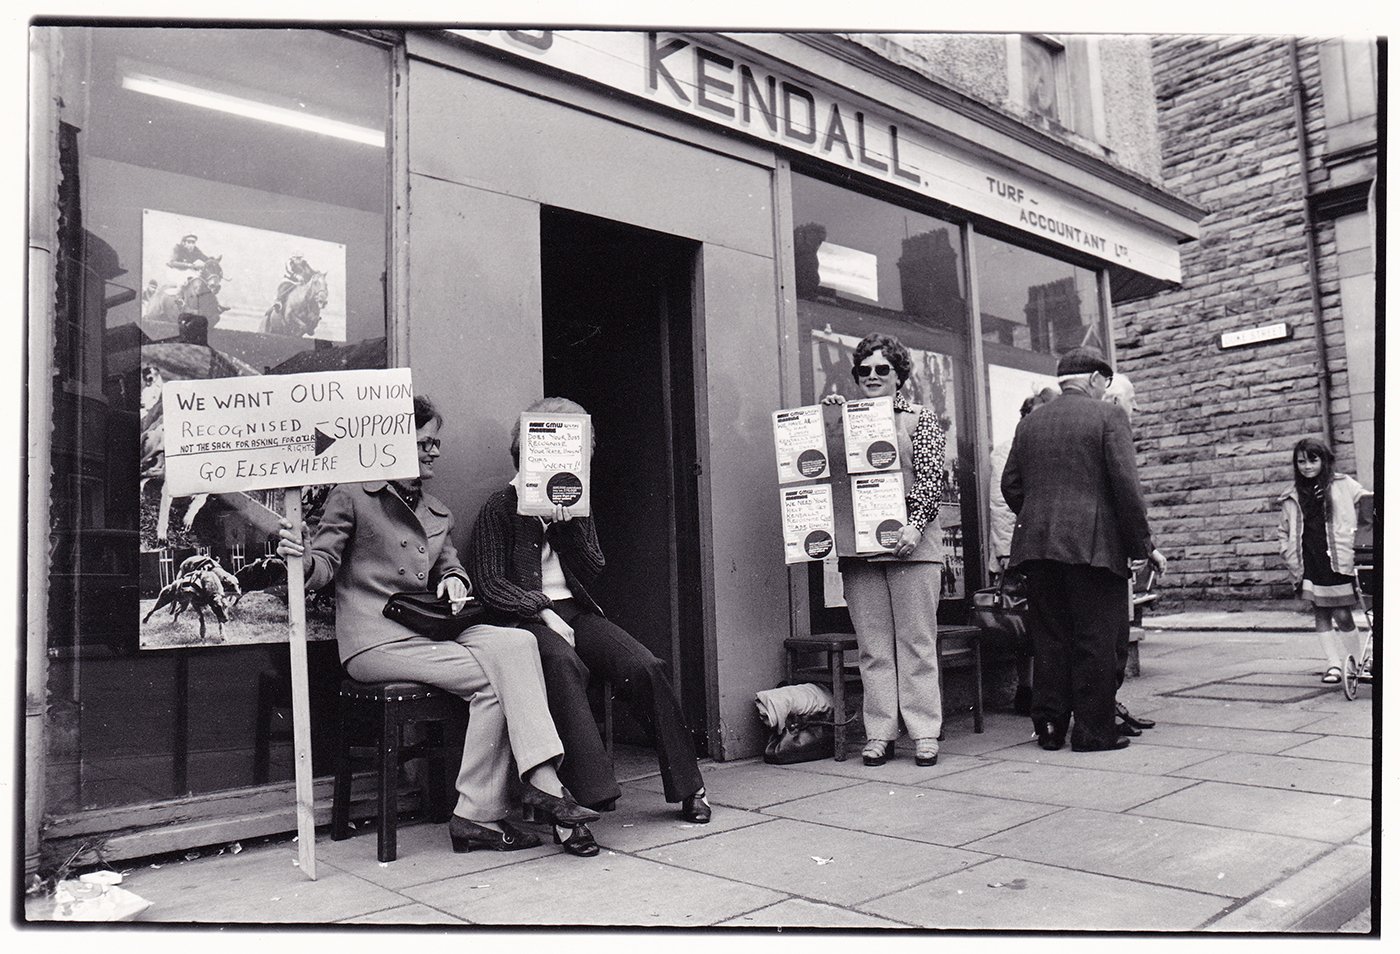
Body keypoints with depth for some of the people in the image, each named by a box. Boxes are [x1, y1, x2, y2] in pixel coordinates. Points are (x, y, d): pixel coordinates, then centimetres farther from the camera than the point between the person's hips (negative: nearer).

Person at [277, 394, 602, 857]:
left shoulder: (436, 511, 22)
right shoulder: (352, 496, 2)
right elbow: (326, 564, -3)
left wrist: (454, 579, 0)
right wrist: (303, 559, -27)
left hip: (425, 632, 6)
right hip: (376, 642, -6)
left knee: (516, 642, -23)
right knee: (493, 679, -25)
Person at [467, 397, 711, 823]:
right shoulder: (501, 507, 5)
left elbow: (592, 571, 12)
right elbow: (488, 583, -5)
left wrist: (568, 527, -4)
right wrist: (543, 612, -17)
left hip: (577, 611, 5)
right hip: (527, 618, -4)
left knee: (645, 667, -20)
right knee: (565, 665, -38)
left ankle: (686, 784, -9)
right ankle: (590, 792, -41)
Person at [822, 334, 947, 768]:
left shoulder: (921, 419, 7)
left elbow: (931, 479, -1)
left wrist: (915, 526, -16)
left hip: (910, 541, -3)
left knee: (917, 642, 2)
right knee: (873, 645, 5)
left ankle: (925, 732, 8)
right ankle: (879, 734, 11)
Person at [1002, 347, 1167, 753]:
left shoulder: (1029, 422, 13)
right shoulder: (1108, 415, -1)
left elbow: (1010, 485, 10)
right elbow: (1126, 485, -8)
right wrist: (1144, 545, -3)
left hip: (1036, 545, 5)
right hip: (1093, 545, -5)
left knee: (1049, 639, 10)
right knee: (1095, 641, 3)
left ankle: (1049, 727, 13)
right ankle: (1093, 730, 8)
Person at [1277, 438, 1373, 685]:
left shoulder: (1343, 485, 3)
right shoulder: (1292, 497, 10)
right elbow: (1284, 532, 19)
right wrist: (1290, 556, 7)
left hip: (1337, 560, -3)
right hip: (1310, 564, 3)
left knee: (1342, 615, -3)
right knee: (1321, 615, 4)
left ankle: (1357, 664, 14)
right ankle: (1333, 665, 12)